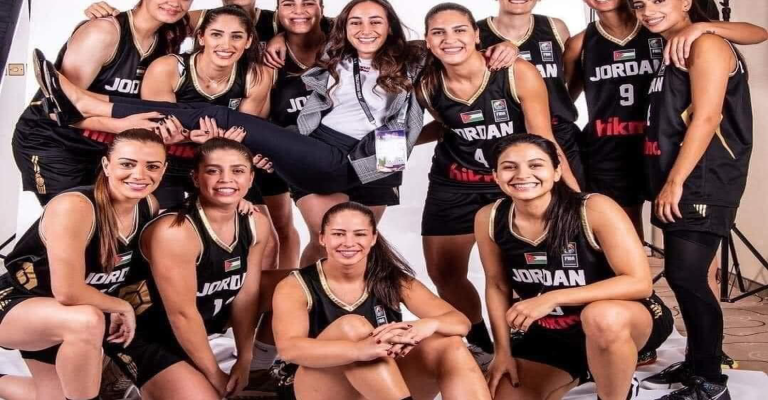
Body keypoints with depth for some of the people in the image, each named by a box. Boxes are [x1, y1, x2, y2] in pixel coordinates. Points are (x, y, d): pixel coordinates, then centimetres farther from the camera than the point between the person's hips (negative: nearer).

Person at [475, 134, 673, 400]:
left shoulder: (595, 210, -24)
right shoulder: (488, 219, -10)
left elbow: (640, 282, -25)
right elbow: (497, 286, 4)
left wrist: (552, 299, -30)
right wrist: (503, 352, 0)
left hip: (618, 321, -5)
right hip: (548, 335, 6)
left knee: (602, 317, -40)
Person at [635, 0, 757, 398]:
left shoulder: (706, 45, -8)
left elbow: (706, 119, -17)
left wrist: (675, 181, -19)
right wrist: (665, 184, 13)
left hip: (702, 184, -9)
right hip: (676, 185, 9)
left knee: (686, 277, -12)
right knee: (684, 279, 12)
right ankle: (697, 367, 23)